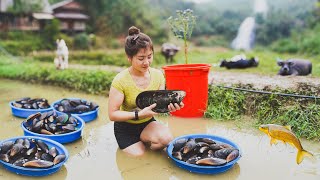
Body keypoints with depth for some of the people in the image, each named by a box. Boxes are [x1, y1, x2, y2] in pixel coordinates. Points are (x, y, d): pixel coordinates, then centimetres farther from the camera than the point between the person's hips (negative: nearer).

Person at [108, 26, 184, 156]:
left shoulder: (157, 75, -9)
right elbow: (112, 114, -19)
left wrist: (170, 105, -27)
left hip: (148, 123, 3)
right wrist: (139, 114, -32)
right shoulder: (121, 81, -22)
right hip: (126, 127, -3)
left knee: (166, 137, -26)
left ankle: (143, 141, 5)